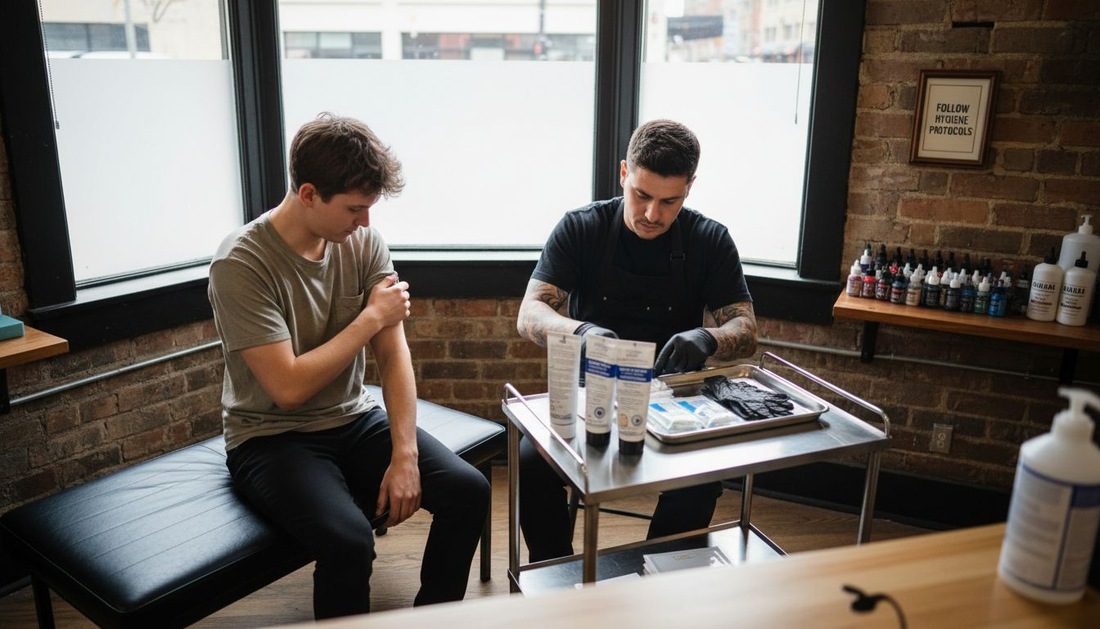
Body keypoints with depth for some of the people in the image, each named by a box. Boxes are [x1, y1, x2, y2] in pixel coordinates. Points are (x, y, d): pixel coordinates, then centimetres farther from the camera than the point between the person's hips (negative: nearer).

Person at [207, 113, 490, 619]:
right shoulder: (239, 265, -19)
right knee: (348, 539, -33)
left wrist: (405, 454, -15)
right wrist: (372, 317, -17)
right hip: (271, 438, -5)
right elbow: (289, 387, -23)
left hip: (353, 420, 5)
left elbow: (393, 353, -5)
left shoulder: (364, 241, -3)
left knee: (470, 491, -14)